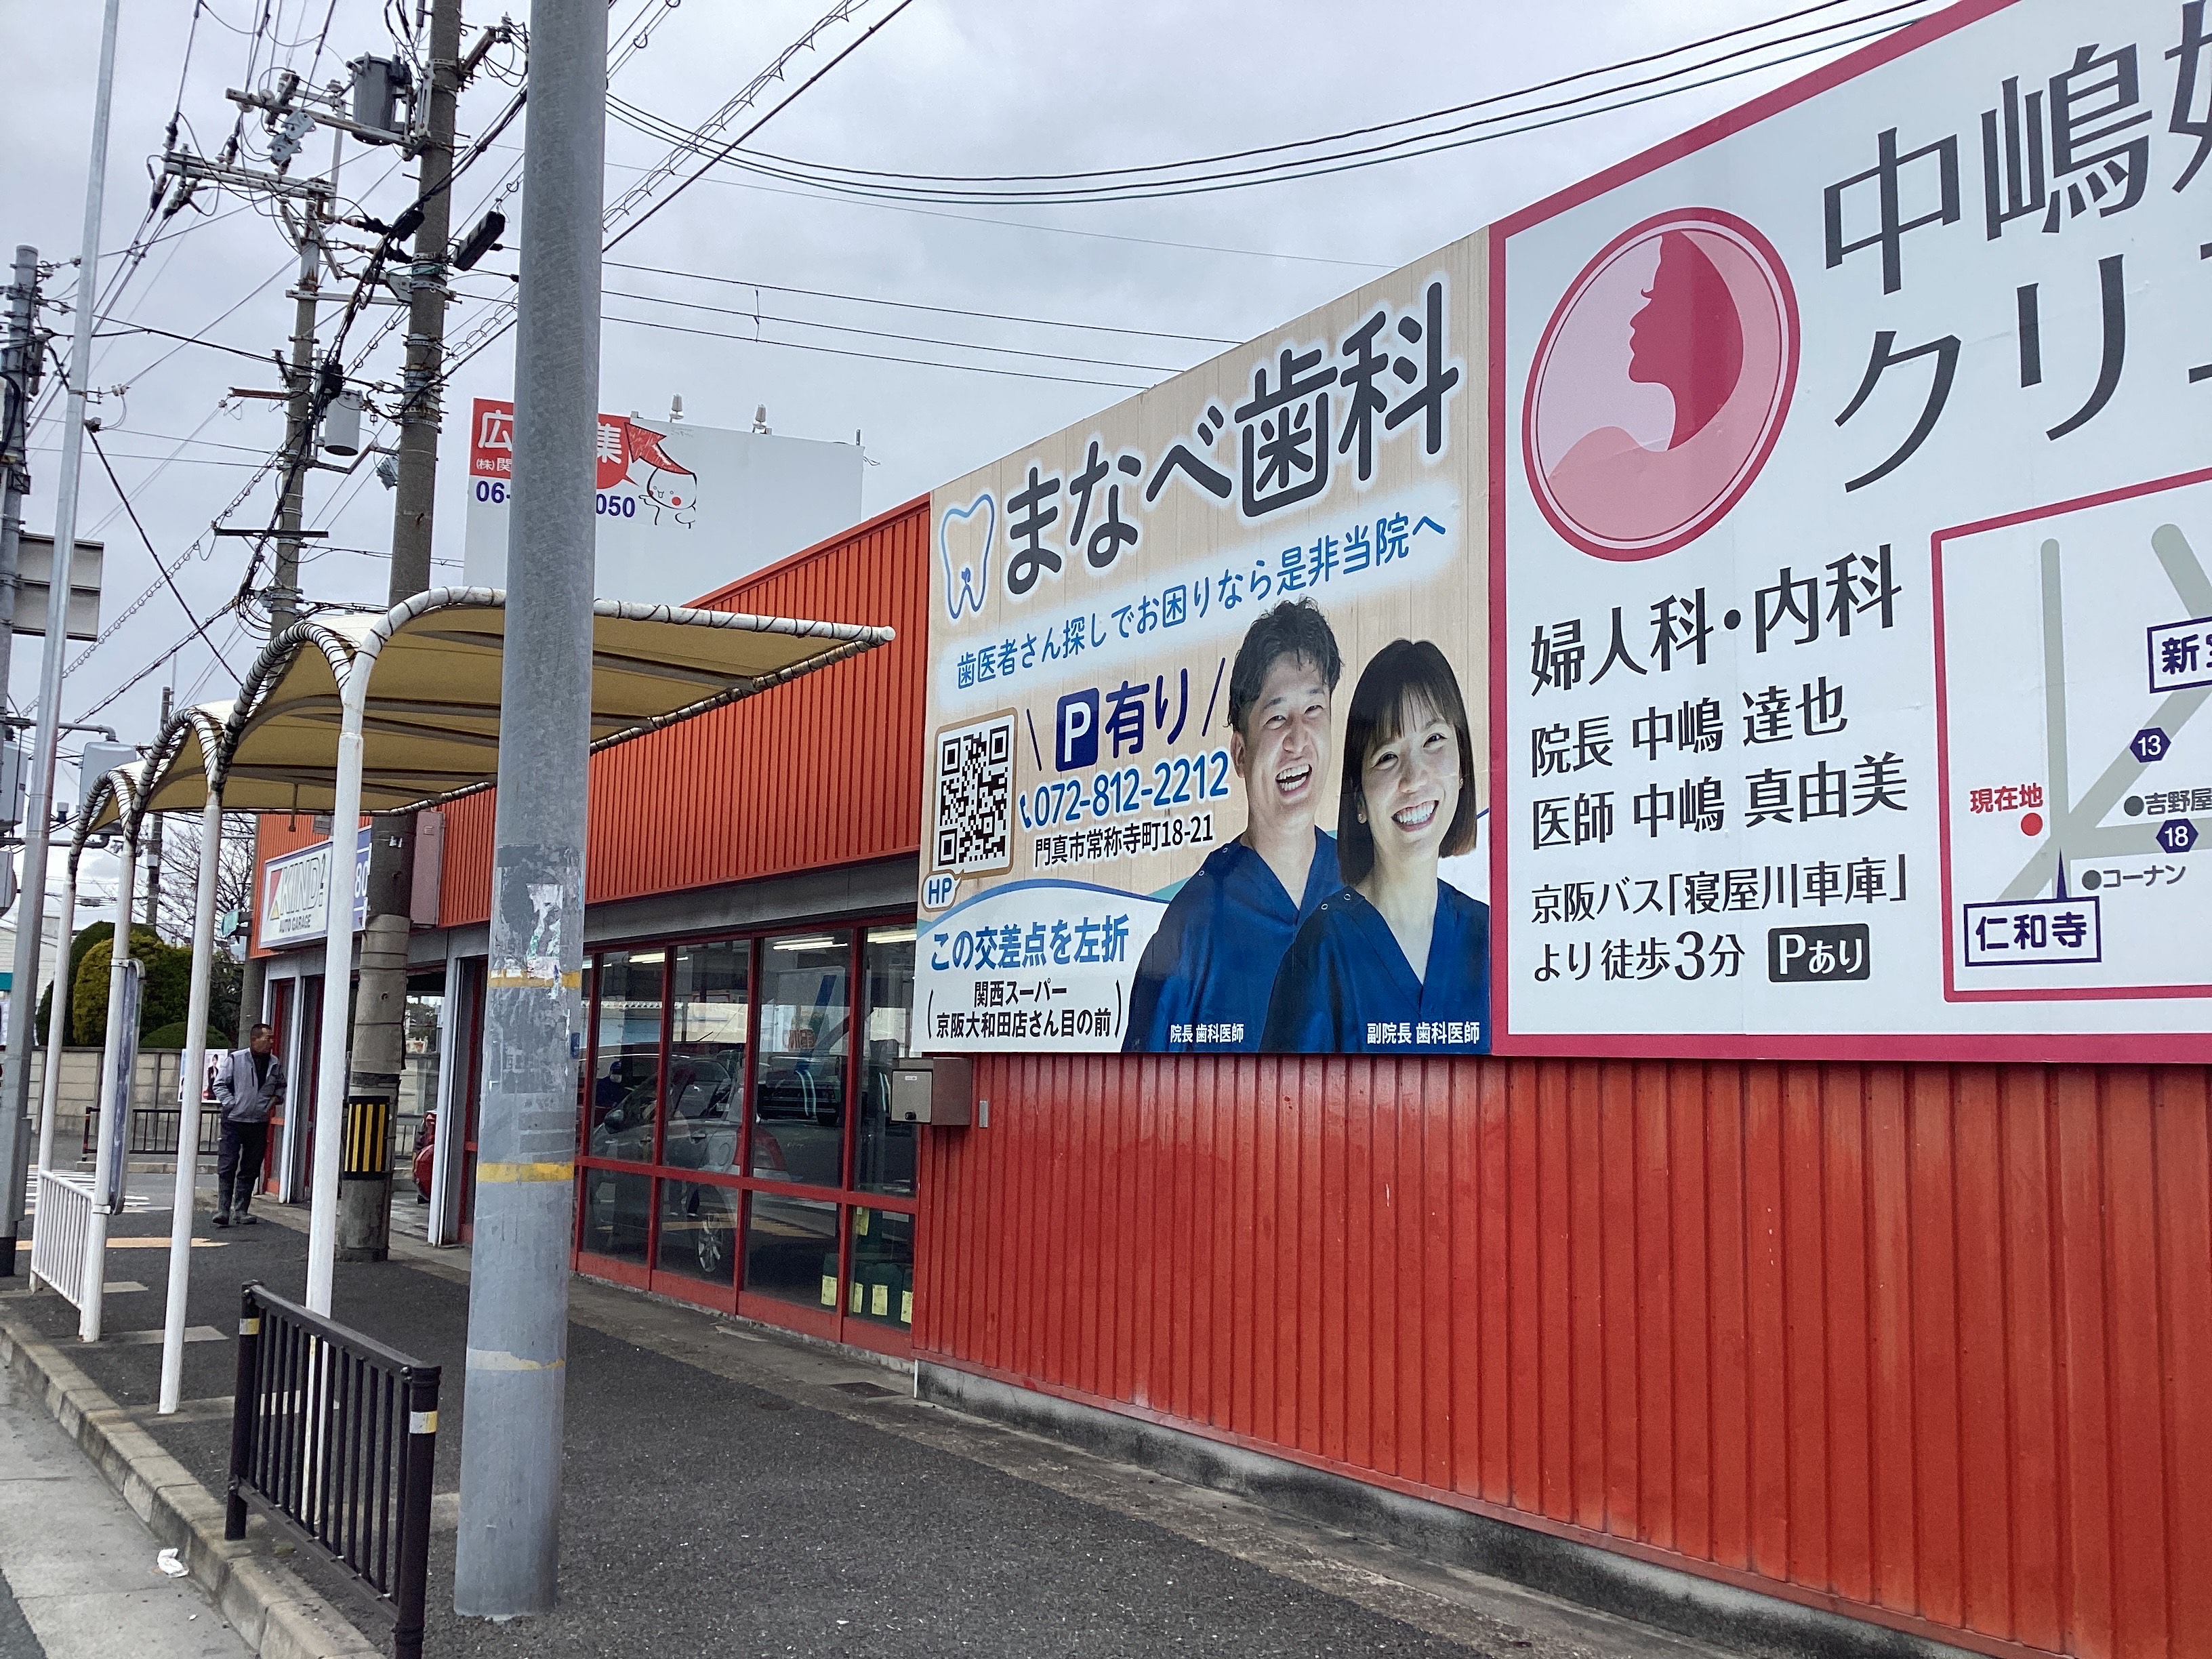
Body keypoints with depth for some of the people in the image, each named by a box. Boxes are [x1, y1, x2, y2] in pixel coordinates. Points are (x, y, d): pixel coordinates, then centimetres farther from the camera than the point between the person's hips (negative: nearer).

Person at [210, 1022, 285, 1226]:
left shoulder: (275, 1064, 9)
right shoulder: (235, 1059, -3)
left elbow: (281, 1085, 26)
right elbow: (220, 1085, 0)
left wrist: (277, 1098, 7)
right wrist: (232, 1104, -10)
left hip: (259, 1123, 4)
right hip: (234, 1120, -4)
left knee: (251, 1169, 7)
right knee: (227, 1166, -7)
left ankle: (241, 1210, 14)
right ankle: (223, 1210, -5)